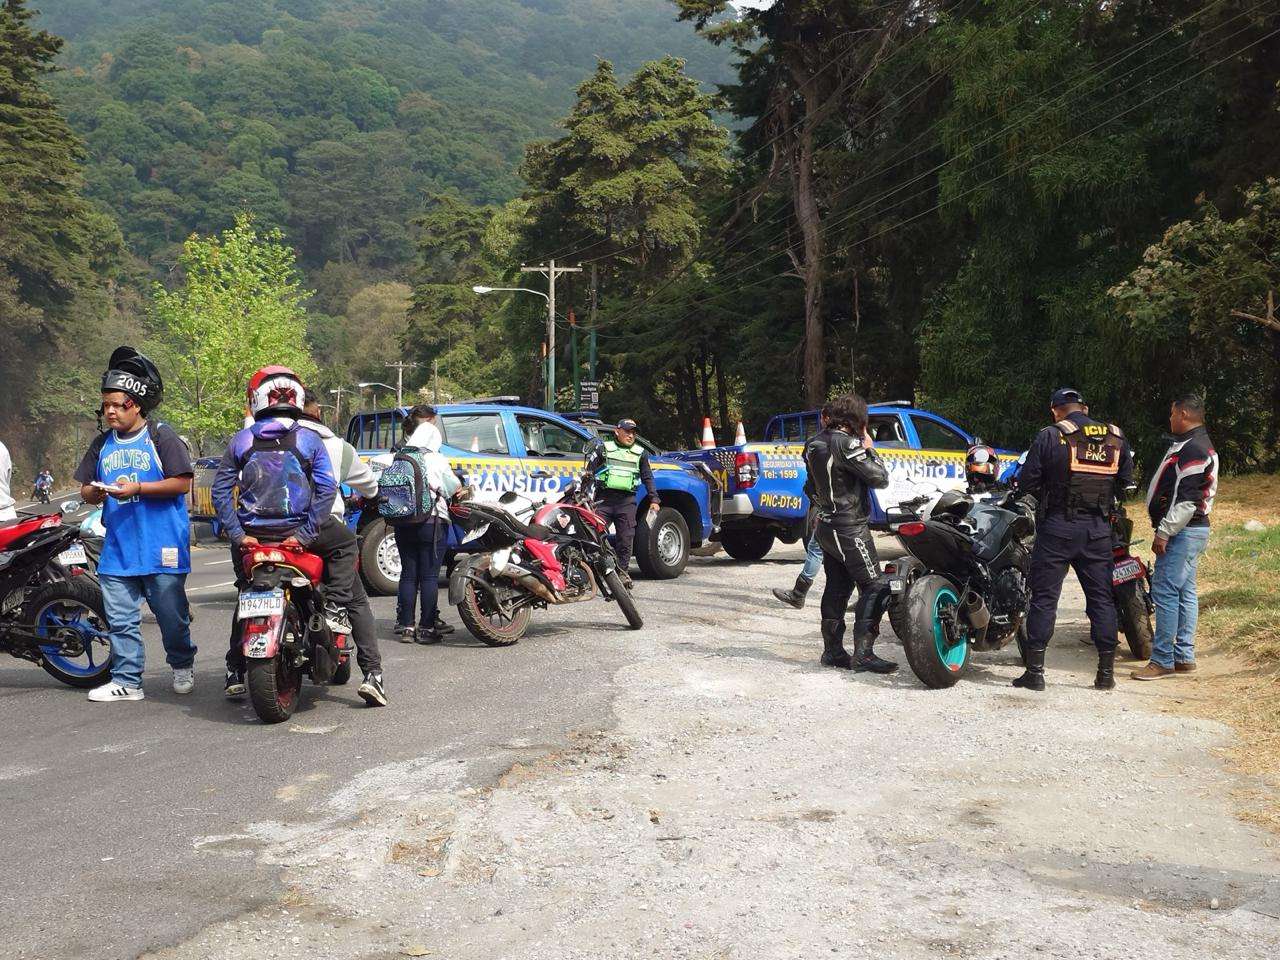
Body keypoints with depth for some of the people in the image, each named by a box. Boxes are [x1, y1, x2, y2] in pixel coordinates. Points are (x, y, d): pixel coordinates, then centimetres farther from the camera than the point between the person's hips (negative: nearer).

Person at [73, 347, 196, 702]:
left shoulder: (161, 437, -4)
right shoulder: (102, 443, 14)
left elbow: (182, 483, -10)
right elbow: (85, 491, 17)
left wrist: (136, 488, -17)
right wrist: (96, 492, -8)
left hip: (161, 548, -5)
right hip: (117, 549, 5)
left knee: (171, 614, 5)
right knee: (120, 618, 3)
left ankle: (183, 666, 26)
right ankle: (126, 681, 9)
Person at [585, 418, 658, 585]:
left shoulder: (640, 453, 15)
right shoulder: (604, 449, 8)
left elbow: (648, 478, 18)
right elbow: (589, 471, 8)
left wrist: (654, 500, 10)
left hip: (627, 501, 2)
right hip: (604, 498, -2)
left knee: (626, 538, 1)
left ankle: (623, 571, 11)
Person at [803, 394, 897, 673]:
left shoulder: (815, 443, 9)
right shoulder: (846, 443, -18)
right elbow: (879, 478, -15)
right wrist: (869, 449, -4)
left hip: (826, 525, 9)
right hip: (850, 528, -9)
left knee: (837, 588, 14)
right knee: (876, 586, -6)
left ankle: (833, 650, 17)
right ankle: (863, 652, -12)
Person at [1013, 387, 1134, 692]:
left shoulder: (1050, 436, -8)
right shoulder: (1116, 438, 6)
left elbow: (1026, 482, -8)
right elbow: (1125, 481, 13)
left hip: (1057, 526, -3)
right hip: (1098, 528, 4)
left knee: (1044, 597, 2)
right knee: (1101, 598, 10)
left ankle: (1035, 671, 2)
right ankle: (1106, 672, 12)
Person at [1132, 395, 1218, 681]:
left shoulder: (1193, 449, -17)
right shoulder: (1195, 445, 18)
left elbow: (1186, 498, -24)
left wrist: (1164, 532, -23)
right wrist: (1166, 530, 23)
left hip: (1182, 531, -11)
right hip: (1192, 530, 11)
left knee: (1165, 592, -10)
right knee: (1185, 592, 12)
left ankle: (1163, 660, -9)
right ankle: (1185, 657, 17)